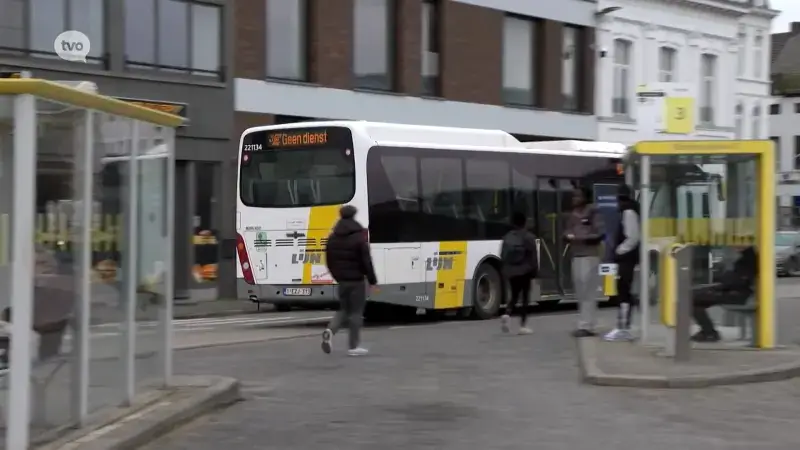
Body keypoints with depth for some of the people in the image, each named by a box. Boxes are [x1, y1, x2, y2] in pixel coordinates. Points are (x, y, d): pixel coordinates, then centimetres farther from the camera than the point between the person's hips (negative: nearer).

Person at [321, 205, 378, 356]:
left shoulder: (332, 238, 7)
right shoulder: (359, 237, -12)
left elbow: (329, 260, 12)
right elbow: (366, 260, -13)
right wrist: (372, 280, -6)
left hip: (342, 279, 5)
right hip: (356, 279, -5)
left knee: (344, 309, 17)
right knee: (356, 311, 1)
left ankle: (330, 330, -11)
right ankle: (354, 346, 3)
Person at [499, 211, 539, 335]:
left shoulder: (507, 237, 5)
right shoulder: (529, 237, -7)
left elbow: (503, 256, 6)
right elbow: (533, 256, -9)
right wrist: (534, 270, -1)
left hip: (510, 271, 4)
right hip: (524, 271, -4)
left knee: (514, 295, 17)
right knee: (525, 297, 3)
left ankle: (507, 314, -10)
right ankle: (523, 325, 0)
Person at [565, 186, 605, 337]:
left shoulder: (593, 213, -5)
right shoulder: (572, 215, 15)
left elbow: (601, 234, -10)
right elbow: (567, 232, 19)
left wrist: (583, 238, -17)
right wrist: (568, 236, -5)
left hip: (590, 256, -7)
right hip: (576, 256, 7)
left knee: (588, 292, -10)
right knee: (580, 292, 6)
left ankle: (586, 326, -12)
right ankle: (584, 325, 11)